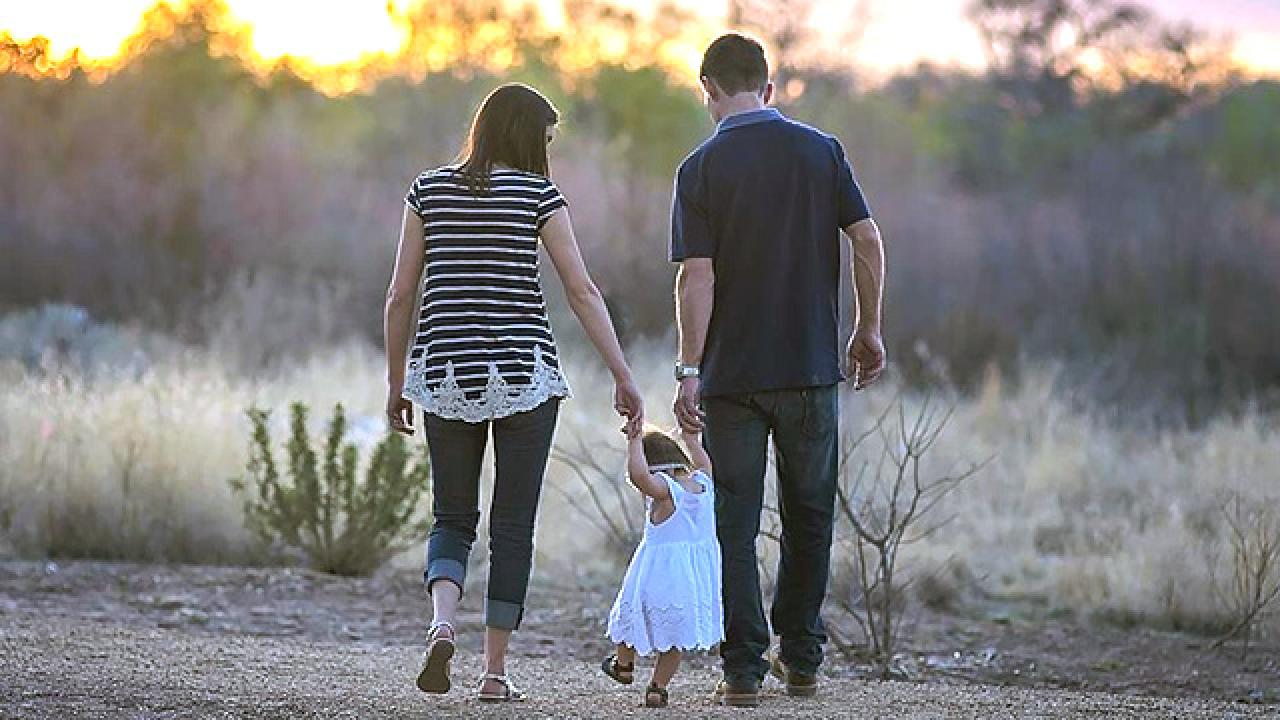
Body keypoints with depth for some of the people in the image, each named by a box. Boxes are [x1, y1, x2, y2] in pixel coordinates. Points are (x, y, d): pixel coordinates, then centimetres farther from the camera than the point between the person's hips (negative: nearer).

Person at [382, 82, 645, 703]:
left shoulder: (429, 191, 5)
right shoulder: (538, 194, -2)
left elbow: (401, 295, 5)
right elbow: (582, 292, -5)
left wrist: (396, 381, 14)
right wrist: (623, 378, -2)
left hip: (446, 373, 2)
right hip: (524, 373, -2)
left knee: (453, 520, 13)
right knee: (513, 527, 7)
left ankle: (442, 622, -15)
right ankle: (495, 670, 6)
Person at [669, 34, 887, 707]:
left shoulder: (702, 168, -5)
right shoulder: (821, 151, 2)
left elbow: (697, 276, -11)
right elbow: (868, 242, -1)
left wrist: (688, 370, -10)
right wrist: (868, 330, 10)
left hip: (731, 374, -2)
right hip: (812, 368, 2)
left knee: (734, 524, 3)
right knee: (808, 516, 15)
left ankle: (744, 667, -1)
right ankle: (801, 658, 19)